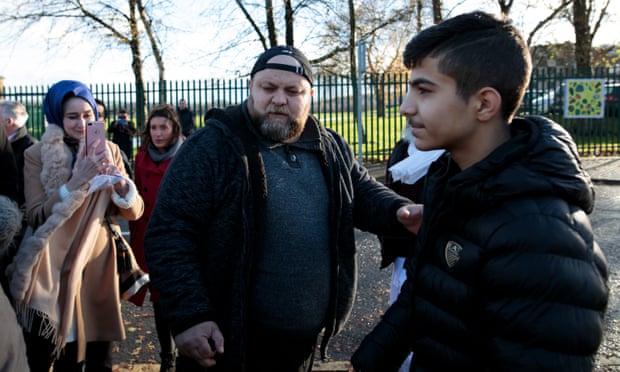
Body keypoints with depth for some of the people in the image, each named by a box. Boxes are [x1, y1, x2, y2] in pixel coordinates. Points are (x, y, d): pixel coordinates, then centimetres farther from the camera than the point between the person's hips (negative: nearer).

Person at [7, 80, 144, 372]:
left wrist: (119, 181, -21)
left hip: (97, 266, 3)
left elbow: (134, 212, -2)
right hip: (52, 272, -2)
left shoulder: (109, 151, 3)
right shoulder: (37, 155, -5)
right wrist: (76, 182, -26)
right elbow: (35, 218, -15)